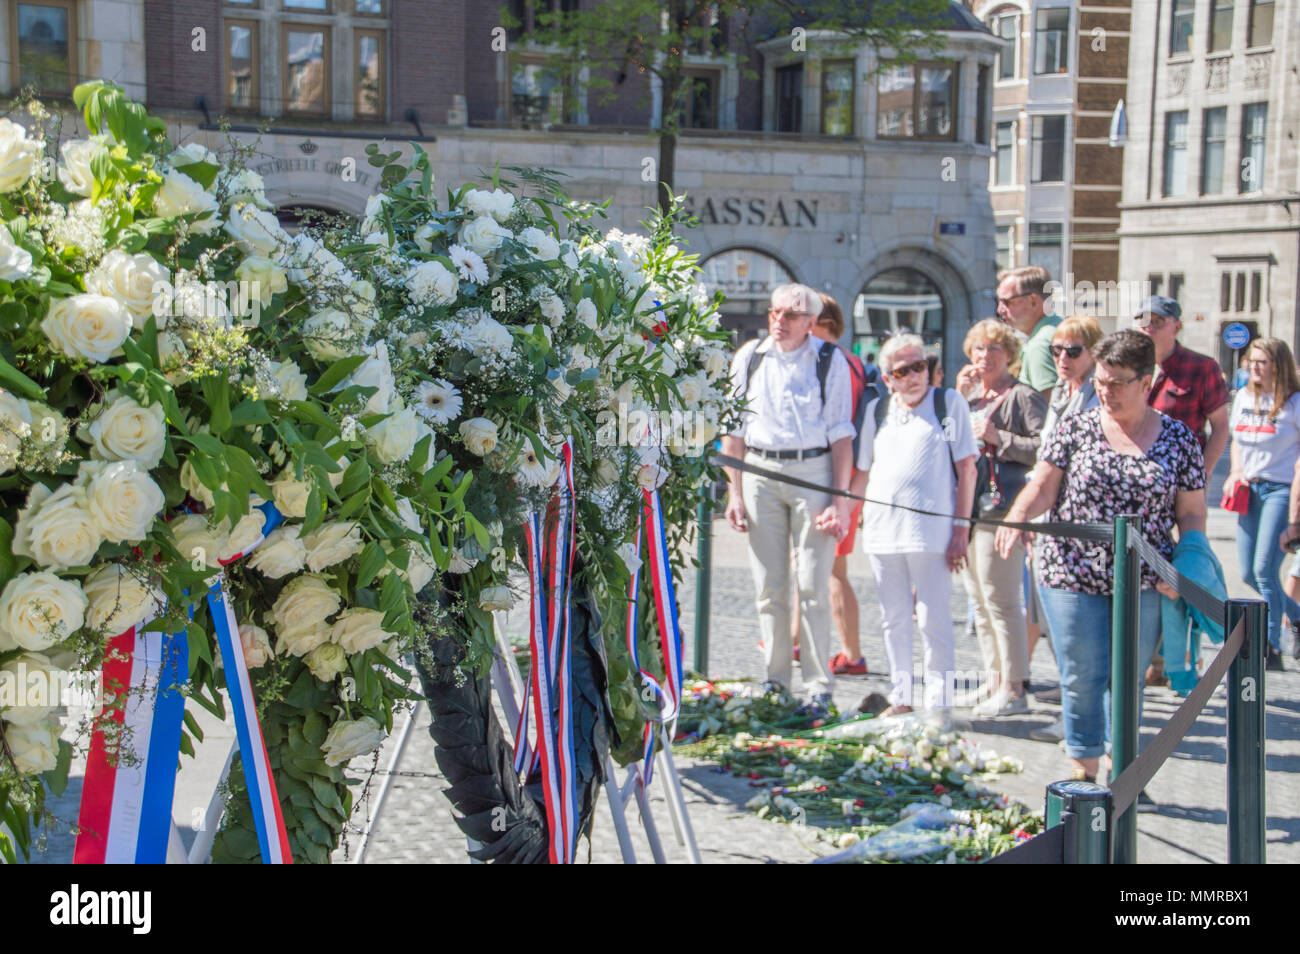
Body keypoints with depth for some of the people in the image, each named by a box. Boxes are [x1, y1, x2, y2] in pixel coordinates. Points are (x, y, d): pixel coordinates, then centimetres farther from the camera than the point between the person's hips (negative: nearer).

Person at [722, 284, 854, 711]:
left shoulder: (831, 361, 0)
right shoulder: (749, 357, 7)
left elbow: (841, 435, 0)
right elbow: (733, 430, 11)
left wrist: (840, 500, -5)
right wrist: (734, 492, 4)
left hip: (813, 471, -2)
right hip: (759, 472, 3)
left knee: (812, 584, -4)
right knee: (768, 586, 4)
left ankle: (819, 686, 4)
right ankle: (775, 682, 13)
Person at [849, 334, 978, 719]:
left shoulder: (950, 403, 2)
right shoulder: (876, 411, 14)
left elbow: (967, 470, -1)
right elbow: (862, 473, 20)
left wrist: (961, 528, -7)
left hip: (930, 529, -4)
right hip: (882, 528, 4)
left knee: (934, 620, -1)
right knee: (894, 619, 11)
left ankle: (939, 702, 8)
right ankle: (900, 698, 20)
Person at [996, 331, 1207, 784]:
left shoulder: (1179, 439, 4)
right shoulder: (1075, 428, 2)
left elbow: (1191, 513, 5)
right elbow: (1043, 487, -3)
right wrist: (1017, 516, -23)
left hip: (1143, 582, 1)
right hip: (1073, 575, 0)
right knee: (1083, 677, 3)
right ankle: (1084, 772, 19)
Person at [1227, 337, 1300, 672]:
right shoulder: (1244, 397, 11)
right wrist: (1236, 473, 7)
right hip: (1250, 490, 7)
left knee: (1265, 568, -12)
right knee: (1248, 573, 7)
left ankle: (1271, 648, -3)